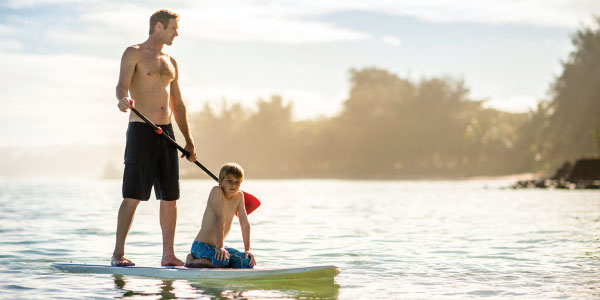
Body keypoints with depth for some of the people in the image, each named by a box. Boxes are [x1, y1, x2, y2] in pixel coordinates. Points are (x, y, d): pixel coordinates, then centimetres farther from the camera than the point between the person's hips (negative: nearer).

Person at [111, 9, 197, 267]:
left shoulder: (171, 63, 19)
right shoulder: (134, 53, 0)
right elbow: (122, 85, -16)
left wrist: (189, 141, 18)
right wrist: (124, 98, -40)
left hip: (166, 132, 7)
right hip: (141, 130, -6)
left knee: (170, 196, 5)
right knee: (133, 195, -10)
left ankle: (168, 255, 11)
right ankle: (118, 254, -6)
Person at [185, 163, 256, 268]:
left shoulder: (239, 196, 4)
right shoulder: (216, 191, -15)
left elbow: (245, 223, 2)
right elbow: (220, 219, -23)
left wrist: (247, 250, -5)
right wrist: (219, 247, -30)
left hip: (217, 247, 8)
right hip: (201, 246, -8)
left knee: (248, 262, -7)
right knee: (222, 261, -34)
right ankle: (192, 261, -7)